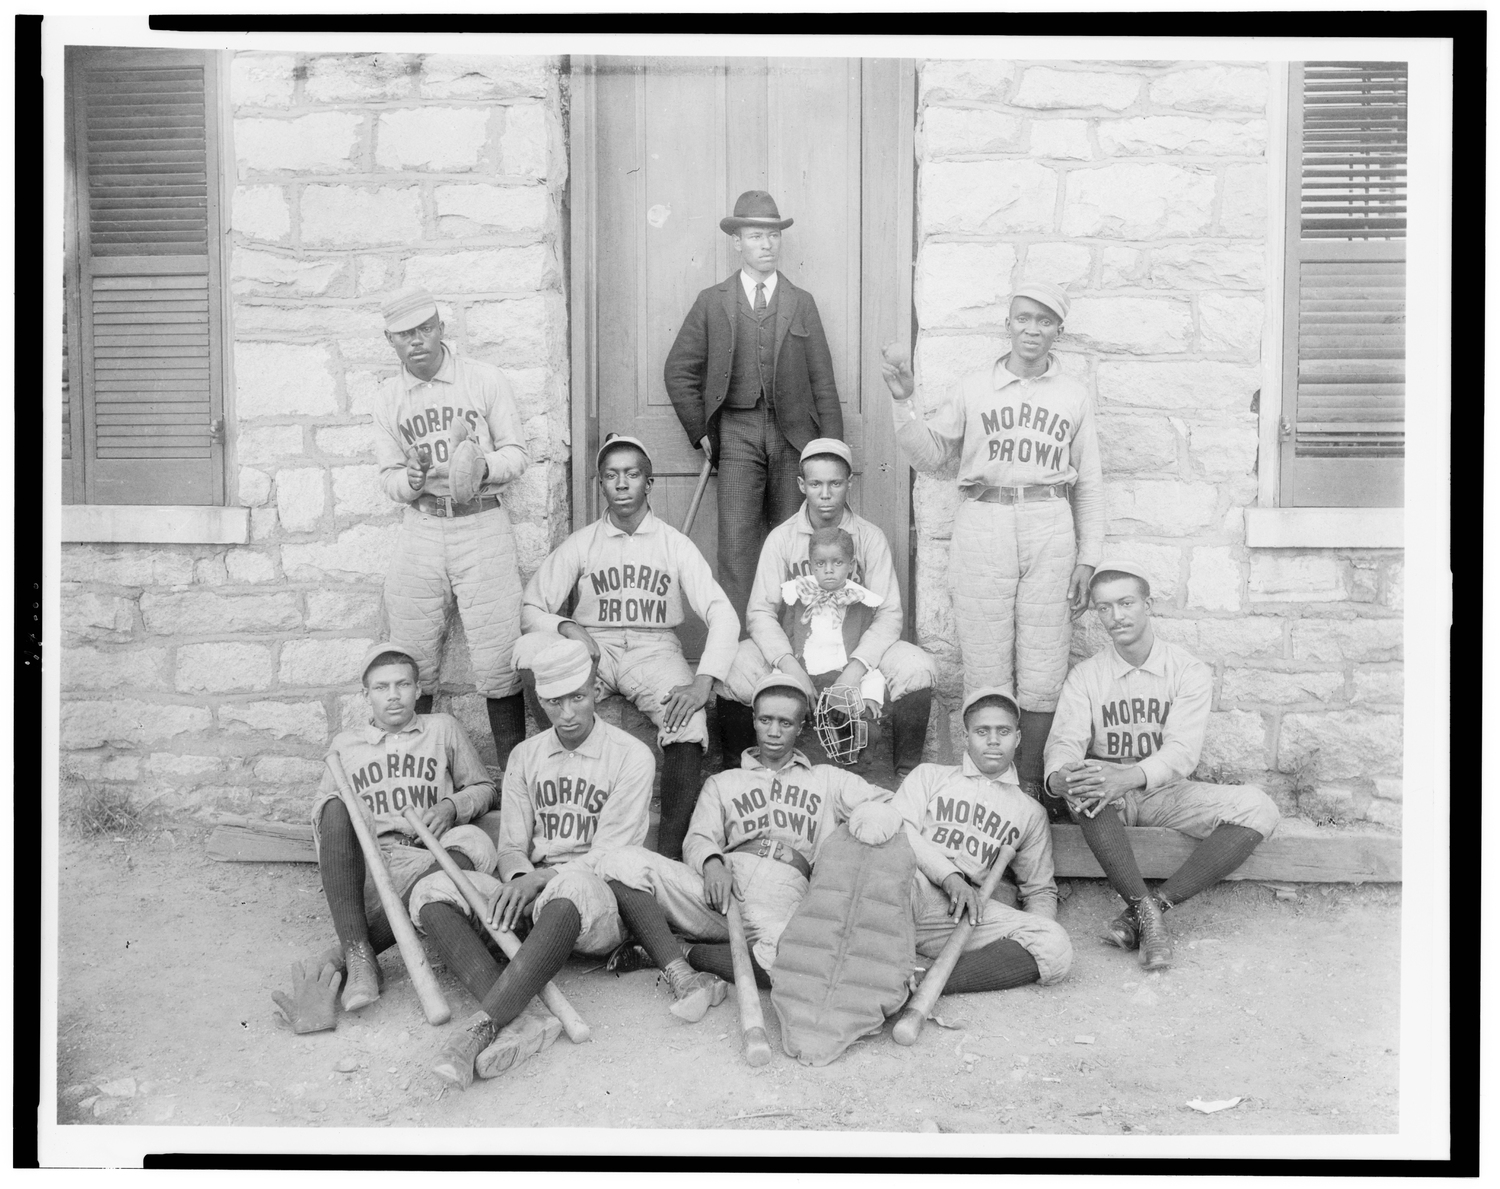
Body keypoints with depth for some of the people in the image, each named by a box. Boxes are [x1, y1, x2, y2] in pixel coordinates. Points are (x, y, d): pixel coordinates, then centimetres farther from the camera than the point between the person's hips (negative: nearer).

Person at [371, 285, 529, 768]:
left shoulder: (485, 380, 2)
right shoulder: (389, 398, 10)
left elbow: (516, 453, 3)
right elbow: (390, 475, 9)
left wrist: (482, 467, -18)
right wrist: (412, 480, -14)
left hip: (482, 525, -2)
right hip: (421, 529, 3)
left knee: (497, 661, -4)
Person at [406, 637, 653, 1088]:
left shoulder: (631, 756, 0)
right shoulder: (525, 756, 15)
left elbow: (611, 854, -7)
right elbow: (511, 845, 10)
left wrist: (540, 878, -19)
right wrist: (518, 877, -14)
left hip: (600, 900, -5)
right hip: (531, 890, 5)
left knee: (572, 887, -42)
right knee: (433, 891, -21)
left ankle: (484, 1022, -47)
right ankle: (515, 1021, -39)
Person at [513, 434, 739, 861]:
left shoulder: (674, 544, 3)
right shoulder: (580, 544, 7)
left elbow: (722, 614, -6)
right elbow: (531, 608, 4)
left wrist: (703, 682, -22)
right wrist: (567, 627, -19)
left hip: (655, 648, -1)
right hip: (594, 647, 1)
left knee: (689, 727, -32)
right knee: (530, 650, -31)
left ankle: (670, 849, -26)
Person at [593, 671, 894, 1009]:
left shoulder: (827, 779, 28)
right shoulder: (722, 783, 29)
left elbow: (886, 804, 16)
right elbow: (698, 838, 14)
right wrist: (712, 864, -11)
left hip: (783, 895, -1)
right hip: (720, 889, 1)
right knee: (623, 864, -25)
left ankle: (678, 954, -19)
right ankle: (680, 975, -28)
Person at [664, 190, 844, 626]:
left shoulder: (802, 303, 13)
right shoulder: (712, 302, 9)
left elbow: (822, 381, 9)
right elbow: (679, 372, 12)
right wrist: (701, 431, 4)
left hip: (794, 434, 1)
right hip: (737, 434, -1)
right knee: (736, 543, -8)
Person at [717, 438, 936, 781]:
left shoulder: (870, 537, -2)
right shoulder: (781, 538, -2)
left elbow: (889, 613, -8)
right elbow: (761, 611, -9)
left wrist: (856, 667, -25)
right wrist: (788, 664, -27)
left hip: (856, 647, 0)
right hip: (793, 647, 0)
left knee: (918, 668, -27)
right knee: (730, 668, -28)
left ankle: (906, 775, -8)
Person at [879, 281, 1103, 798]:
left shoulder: (1074, 396, 11)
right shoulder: (973, 389, 9)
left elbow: (1089, 483, 12)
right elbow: (929, 455, 11)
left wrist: (1087, 559, 7)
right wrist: (903, 402, -2)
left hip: (1050, 531, 1)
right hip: (983, 525, 0)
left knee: (1043, 668, 1)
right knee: (985, 664, 0)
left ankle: (1030, 780, 12)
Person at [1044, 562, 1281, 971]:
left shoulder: (1189, 671, -4)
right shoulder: (1085, 677, 0)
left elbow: (1182, 750, -18)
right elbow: (1065, 741, -13)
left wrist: (1129, 776, -40)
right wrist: (1059, 777, -40)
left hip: (1167, 790, 1)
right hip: (1108, 799, -1)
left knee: (1258, 808, -24)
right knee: (1083, 785, -36)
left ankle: (1155, 904, -28)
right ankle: (1146, 911, -32)